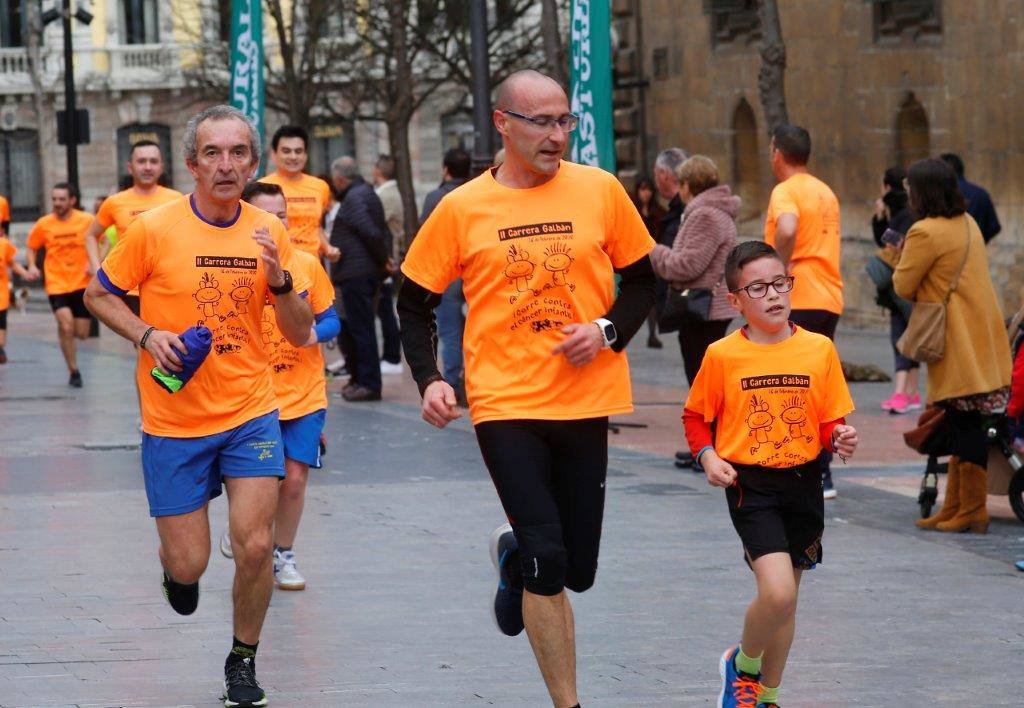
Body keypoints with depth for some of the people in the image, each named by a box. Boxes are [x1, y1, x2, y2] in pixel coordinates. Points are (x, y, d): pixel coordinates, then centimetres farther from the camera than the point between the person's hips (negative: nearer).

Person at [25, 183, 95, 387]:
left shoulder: (87, 221, -5)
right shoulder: (44, 224, -3)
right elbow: (31, 248, 10)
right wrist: (31, 266, -9)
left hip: (82, 284, 1)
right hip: (57, 284, -1)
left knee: (82, 333, 3)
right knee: (66, 326, -20)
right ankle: (73, 372, -4)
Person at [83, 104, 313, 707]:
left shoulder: (270, 232, -1)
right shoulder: (155, 229, -10)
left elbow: (301, 335, 3)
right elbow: (99, 294, 4)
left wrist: (280, 279, -16)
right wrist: (148, 335, -13)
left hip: (250, 413, 1)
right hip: (174, 420, -1)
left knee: (255, 548, -11)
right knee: (190, 564, 1)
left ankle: (244, 659, 14)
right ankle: (176, 566, 40)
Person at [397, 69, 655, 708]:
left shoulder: (600, 190, 0)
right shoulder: (463, 208, -2)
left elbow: (642, 278, 10)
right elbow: (415, 302, 7)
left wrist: (608, 331, -9)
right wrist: (429, 380, -7)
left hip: (584, 400, 2)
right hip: (505, 403, -2)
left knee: (577, 570, 8)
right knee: (548, 560, -12)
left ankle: (515, 555, 44)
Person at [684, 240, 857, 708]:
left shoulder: (819, 349, -1)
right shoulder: (722, 356, -6)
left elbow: (831, 420, 6)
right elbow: (695, 416, 7)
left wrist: (840, 439, -15)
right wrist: (707, 456, -9)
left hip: (804, 482, 4)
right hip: (750, 485, -3)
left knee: (784, 598, 14)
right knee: (777, 593, -20)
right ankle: (743, 665, 9)